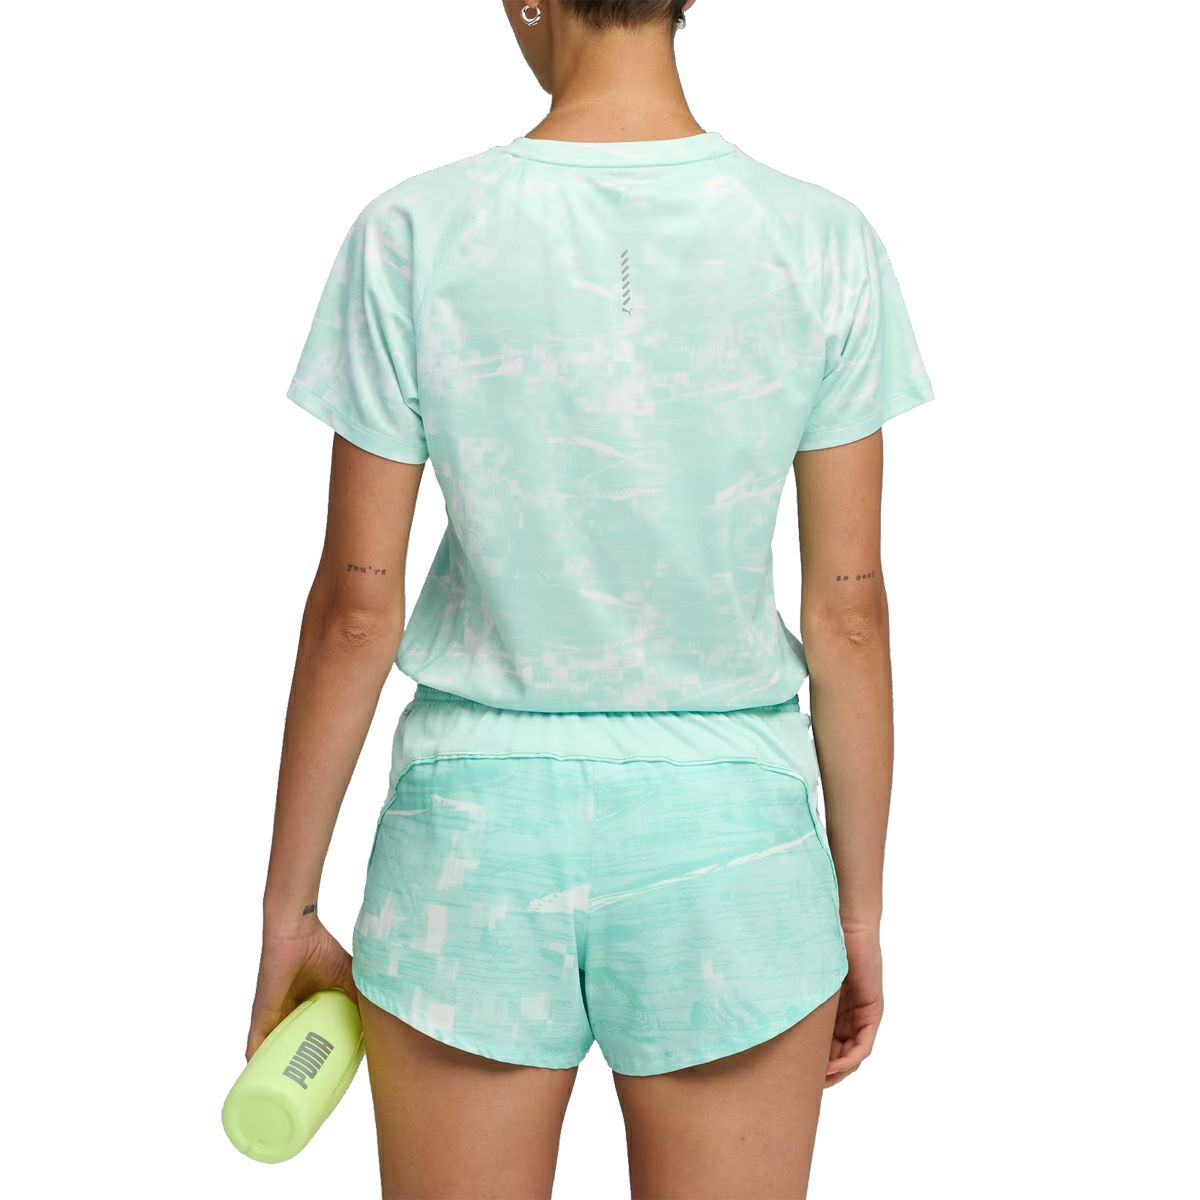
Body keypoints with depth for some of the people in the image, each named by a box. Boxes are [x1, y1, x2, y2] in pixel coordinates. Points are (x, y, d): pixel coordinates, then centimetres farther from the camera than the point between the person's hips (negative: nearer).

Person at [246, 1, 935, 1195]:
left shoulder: (410, 239, -9)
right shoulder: (824, 244, -7)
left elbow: (356, 606, -6)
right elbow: (849, 608, -4)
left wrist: (287, 910, 5)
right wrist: (859, 911, 7)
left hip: (475, 838, 0)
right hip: (725, 848, 1)